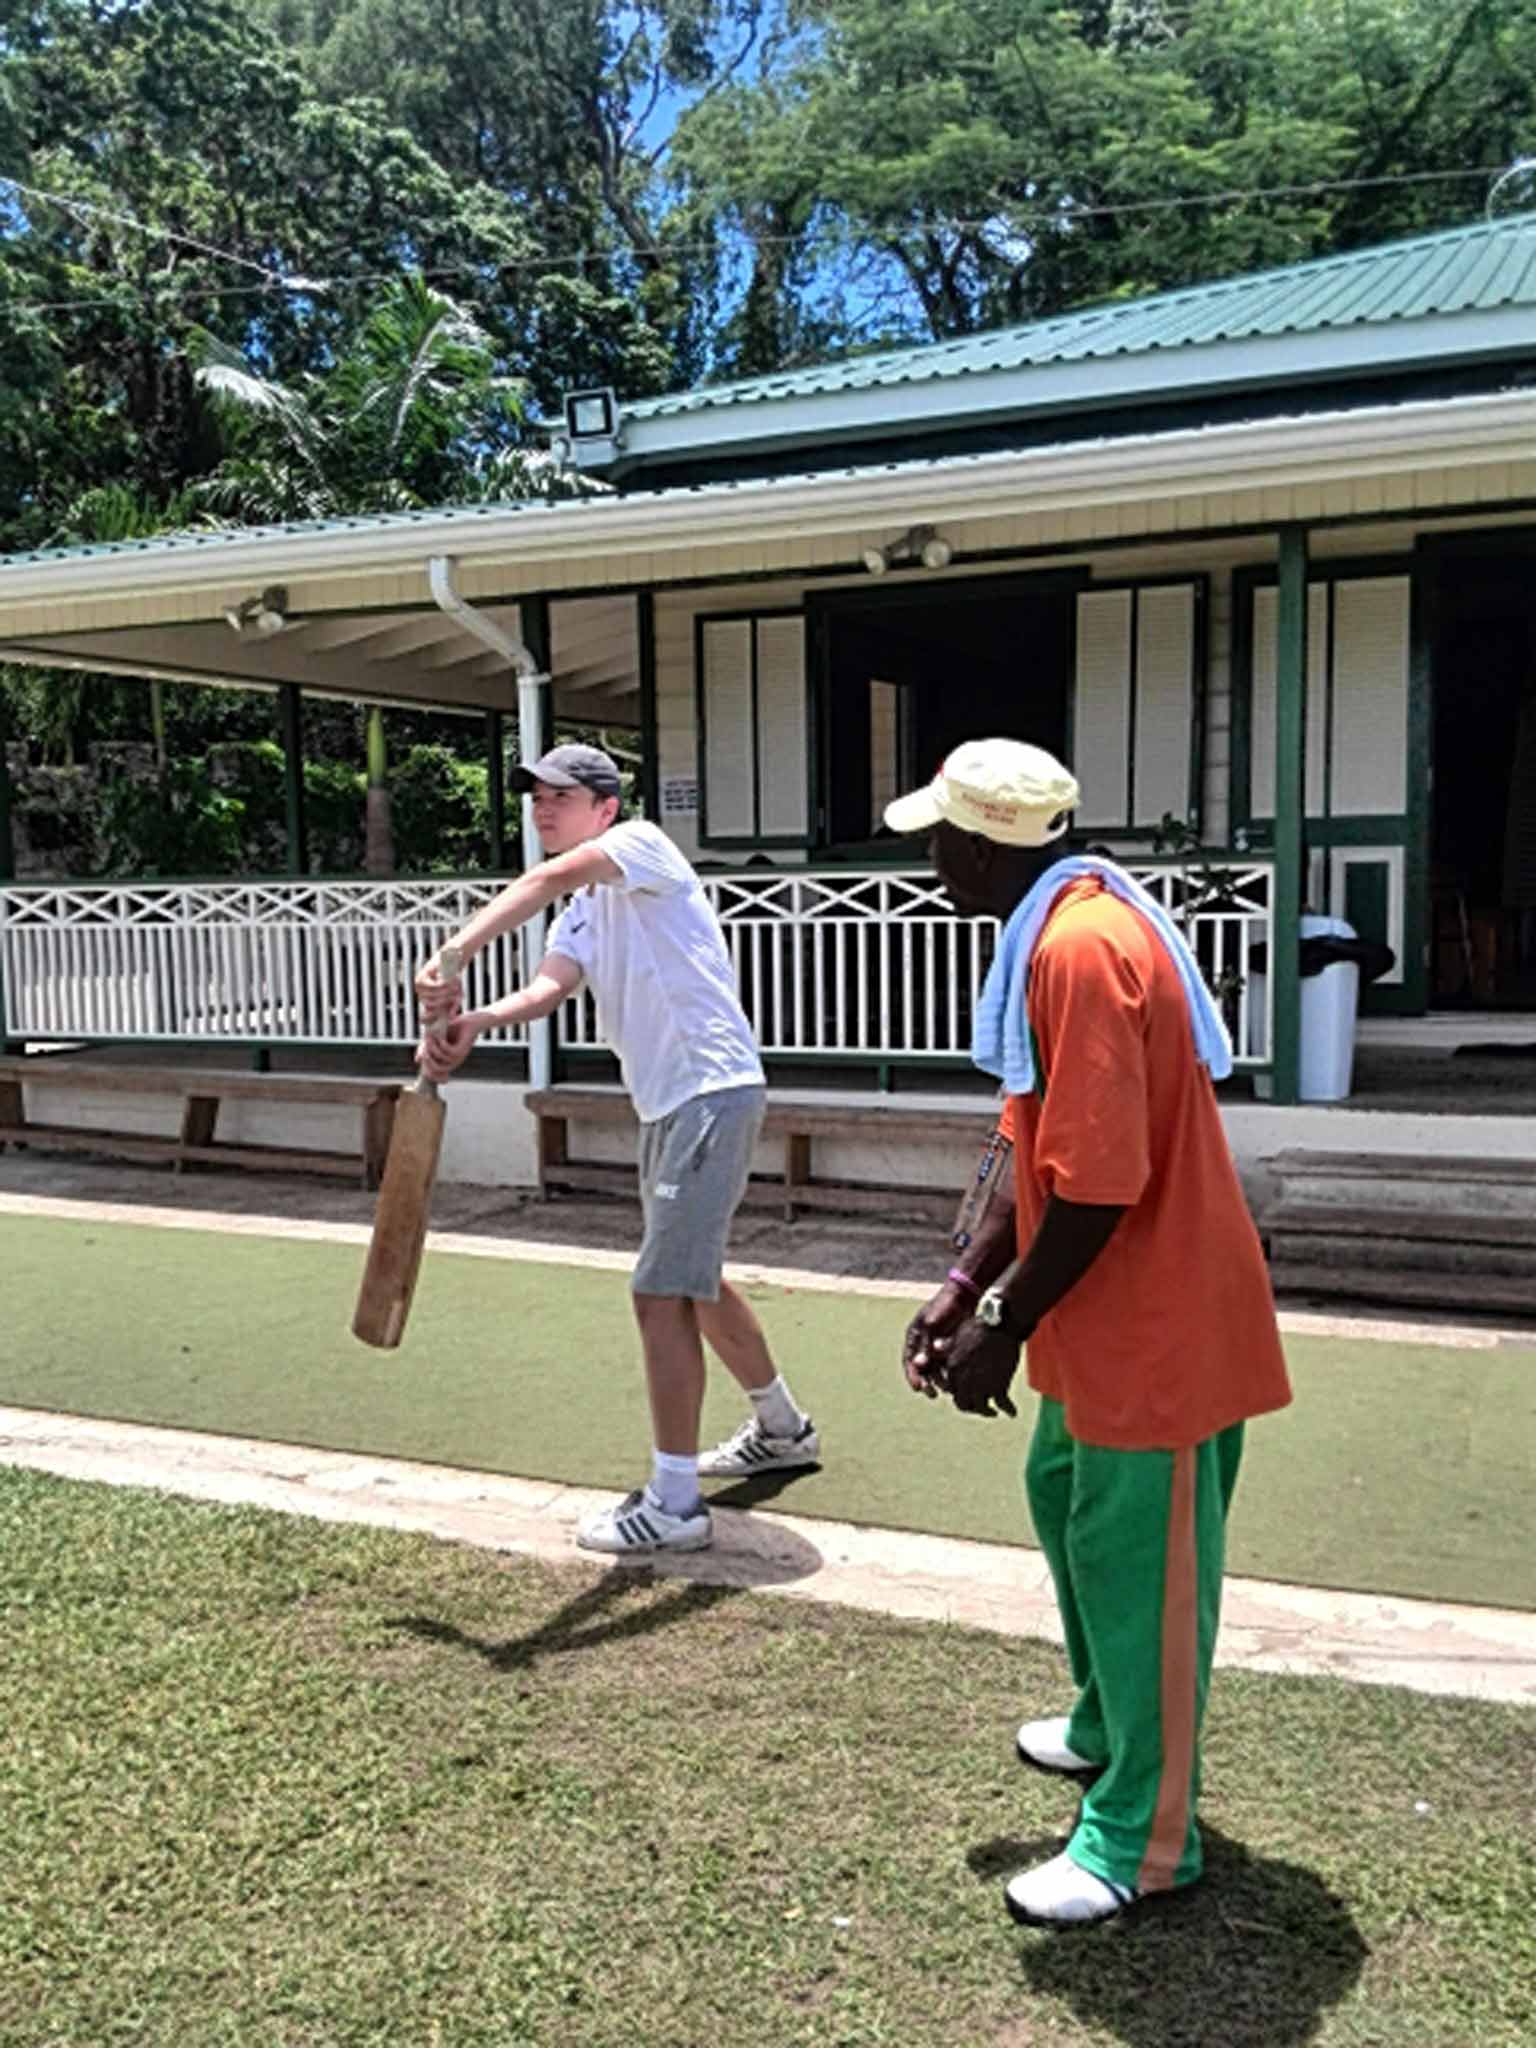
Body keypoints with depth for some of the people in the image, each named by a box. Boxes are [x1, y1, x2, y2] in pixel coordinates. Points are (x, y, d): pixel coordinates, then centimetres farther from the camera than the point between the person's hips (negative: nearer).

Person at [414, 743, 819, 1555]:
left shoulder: (642, 843, -8)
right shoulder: (585, 911, 16)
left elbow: (548, 878, -29)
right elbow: (549, 986, -4)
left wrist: (452, 957, -40)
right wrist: (471, 1023, -24)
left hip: (711, 1092, -10)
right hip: (666, 1103, 10)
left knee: (662, 1294, -10)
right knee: (697, 1280, 22)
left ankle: (674, 1503, -2)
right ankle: (782, 1427, 41)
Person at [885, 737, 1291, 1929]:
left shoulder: (1082, 946, -24)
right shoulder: (1060, 930, 9)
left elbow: (1098, 1183, -28)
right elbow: (1030, 1147, 12)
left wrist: (1004, 1328, -17)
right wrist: (962, 1290, 9)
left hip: (1156, 1322, -10)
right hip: (1111, 1316, 10)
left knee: (1135, 1563, 3)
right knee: (1067, 1500, 24)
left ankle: (1143, 1841, 20)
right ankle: (1107, 1728, 45)